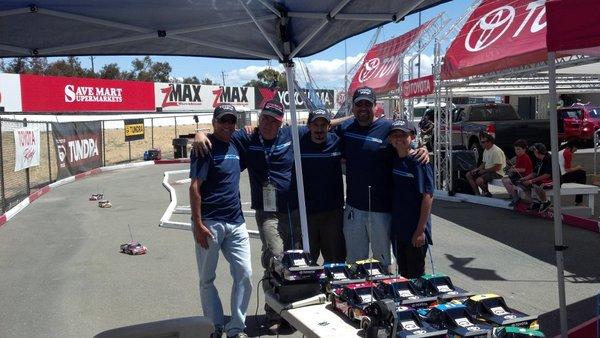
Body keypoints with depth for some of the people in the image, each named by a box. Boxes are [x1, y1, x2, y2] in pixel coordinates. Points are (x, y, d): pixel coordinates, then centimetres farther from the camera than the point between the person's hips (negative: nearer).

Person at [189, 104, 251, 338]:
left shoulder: (235, 147, 13)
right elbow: (195, 188, -13)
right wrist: (197, 224, -18)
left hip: (236, 223, 6)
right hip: (210, 223, -6)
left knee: (244, 274, 1)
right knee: (207, 279, 6)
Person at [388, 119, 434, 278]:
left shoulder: (419, 162, -14)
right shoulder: (393, 159, 5)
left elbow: (428, 196, -16)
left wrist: (421, 230, -18)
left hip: (415, 231, -6)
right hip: (397, 228, 6)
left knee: (416, 276, 5)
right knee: (403, 274, 18)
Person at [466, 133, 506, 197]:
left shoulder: (496, 151, -20)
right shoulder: (486, 150, 11)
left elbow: (497, 167, -24)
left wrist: (484, 170, -17)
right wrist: (477, 169, 1)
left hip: (497, 173, -10)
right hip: (486, 171, 10)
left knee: (479, 180, -32)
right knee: (468, 175, 3)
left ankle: (487, 193, -3)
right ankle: (477, 194, 4)